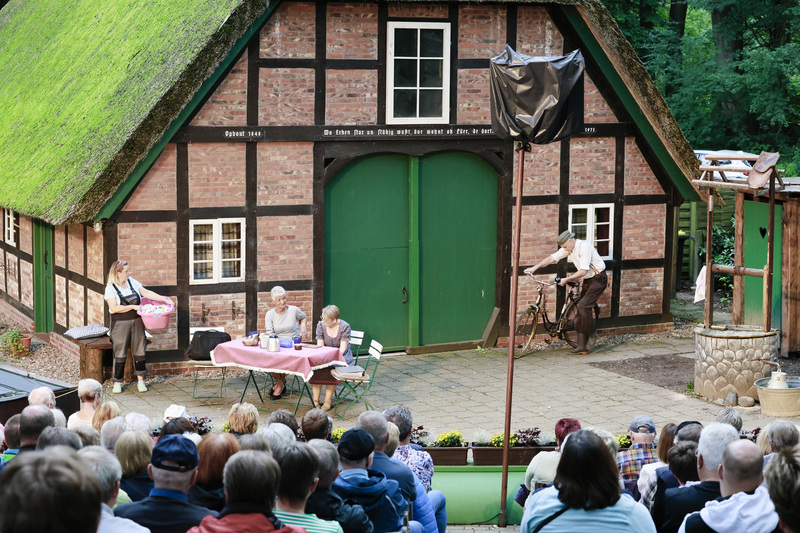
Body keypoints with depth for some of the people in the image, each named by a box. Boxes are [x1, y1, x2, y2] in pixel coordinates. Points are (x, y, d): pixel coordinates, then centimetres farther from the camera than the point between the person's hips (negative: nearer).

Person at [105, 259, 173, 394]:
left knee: (139, 351, 6)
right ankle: (117, 383, 9)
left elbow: (146, 293, 8)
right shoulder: (110, 288, -8)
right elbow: (114, 308, -17)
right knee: (120, 353, -2)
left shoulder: (132, 282, 7)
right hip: (120, 324, -5)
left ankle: (141, 381, 15)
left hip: (136, 321, 5)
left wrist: (164, 299, 0)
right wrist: (132, 307, -20)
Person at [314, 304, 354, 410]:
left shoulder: (345, 327, -12)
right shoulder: (320, 325, -2)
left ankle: (327, 401, -27)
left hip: (342, 355, -3)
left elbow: (342, 348, -15)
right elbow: (319, 346, -4)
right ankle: (315, 401, -26)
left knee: (332, 367, -35)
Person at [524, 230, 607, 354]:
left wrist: (566, 280, -25)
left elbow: (583, 271, -27)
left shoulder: (584, 247, -24)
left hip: (598, 278, -9)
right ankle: (582, 347, 2)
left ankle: (592, 334, -2)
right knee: (580, 310, 1)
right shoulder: (568, 248, 2)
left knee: (583, 306, -23)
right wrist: (534, 267, -3)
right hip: (588, 280, 9)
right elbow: (552, 258, 5)